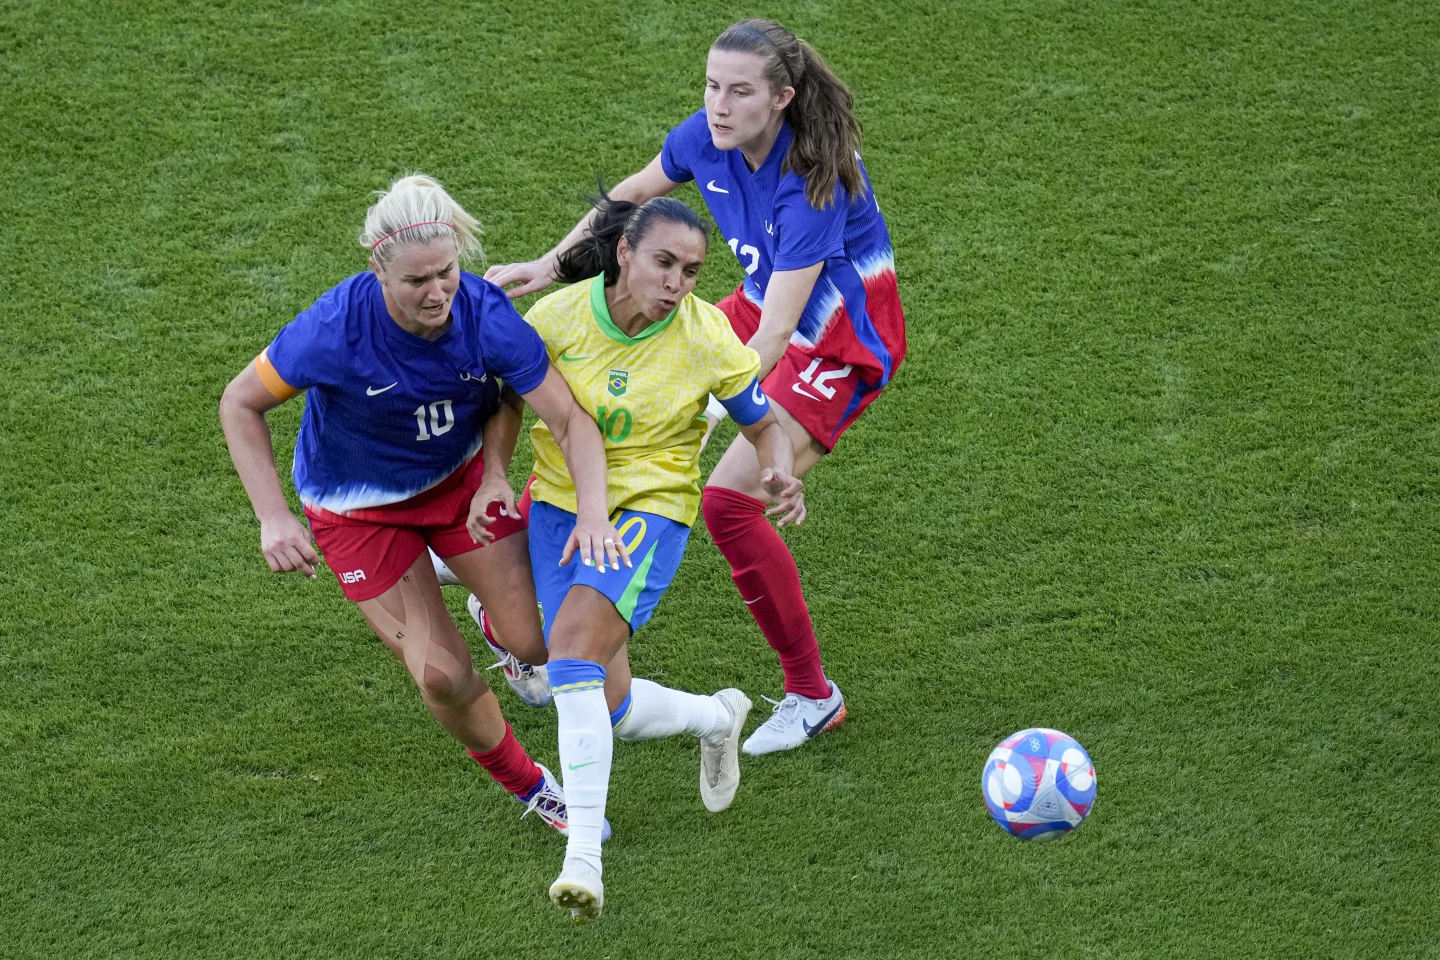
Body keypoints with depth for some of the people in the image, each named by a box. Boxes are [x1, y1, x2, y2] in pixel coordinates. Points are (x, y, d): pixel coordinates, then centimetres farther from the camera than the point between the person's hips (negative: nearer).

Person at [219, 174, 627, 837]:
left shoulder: (483, 311, -28)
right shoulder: (337, 328, -34)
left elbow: (568, 418, -25)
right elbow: (239, 404, -19)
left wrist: (593, 512, -41)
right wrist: (274, 519, -26)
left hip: (462, 473, 2)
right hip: (359, 505, -2)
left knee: (542, 641, -3)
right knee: (443, 677, -6)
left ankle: (498, 615, 37)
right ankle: (524, 783, 24)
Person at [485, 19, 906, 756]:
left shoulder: (811, 181, -34)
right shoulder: (709, 137, -13)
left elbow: (777, 333, -38)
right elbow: (636, 191, 9)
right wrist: (551, 264, 6)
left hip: (841, 344, -8)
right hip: (764, 308, 8)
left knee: (729, 500, -20)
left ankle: (812, 696, -4)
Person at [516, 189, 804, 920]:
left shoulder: (706, 339, -14)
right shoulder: (560, 316, -12)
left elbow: (764, 427, -1)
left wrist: (780, 475, -22)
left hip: (651, 509, -4)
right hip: (561, 504, 4)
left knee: (573, 644, -29)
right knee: (609, 709, 3)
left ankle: (584, 856, -28)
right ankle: (717, 717, 38)